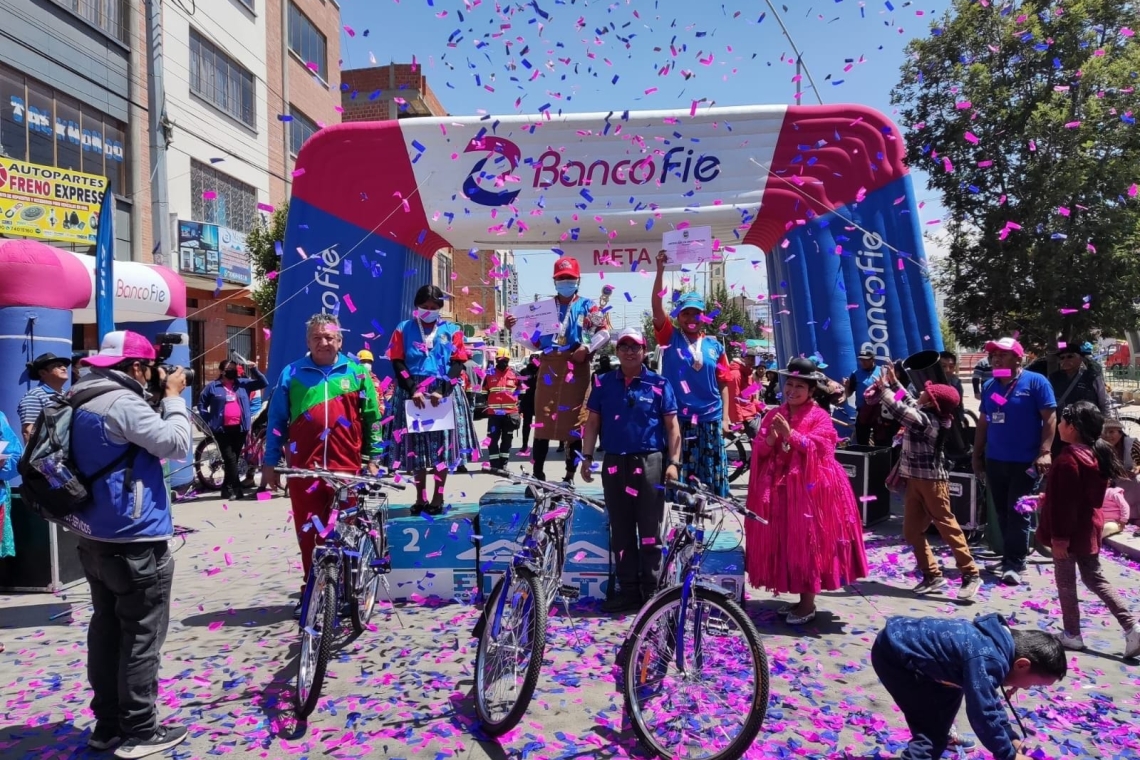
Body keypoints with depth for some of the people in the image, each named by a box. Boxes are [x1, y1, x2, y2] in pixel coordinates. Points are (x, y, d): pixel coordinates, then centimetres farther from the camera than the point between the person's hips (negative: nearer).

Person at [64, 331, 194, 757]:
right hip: (134, 540, -10)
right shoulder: (122, 402, -20)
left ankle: (107, 723, 26)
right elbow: (177, 445, -21)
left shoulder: (85, 403, 11)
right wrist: (173, 397, -10)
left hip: (93, 537, 10)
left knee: (107, 627, 16)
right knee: (142, 634, 1)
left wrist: (159, 398, 8)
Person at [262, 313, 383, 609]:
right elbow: (276, 421, 8)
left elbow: (371, 418, 8)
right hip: (304, 468, 1)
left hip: (347, 467, 0)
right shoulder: (291, 374, 6)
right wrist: (270, 463, 6)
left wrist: (373, 459, 6)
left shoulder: (356, 373, 5)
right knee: (308, 534, 7)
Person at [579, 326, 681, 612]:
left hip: (650, 463, -3)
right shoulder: (603, 383, 8)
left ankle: (652, 592, 12)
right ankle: (628, 591, 19)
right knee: (621, 532, 9)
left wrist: (673, 462, -8)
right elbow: (593, 422, 11)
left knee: (650, 533, 3)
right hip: (614, 464, 3)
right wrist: (587, 456, 3)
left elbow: (672, 426, 0)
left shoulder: (659, 384, 1)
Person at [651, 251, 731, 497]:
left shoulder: (714, 345, 6)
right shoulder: (670, 338, 1)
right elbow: (657, 307, -12)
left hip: (710, 421, 2)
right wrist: (660, 271, -20)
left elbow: (723, 384, 8)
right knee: (677, 475, 4)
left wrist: (725, 417, 2)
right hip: (678, 419, -2)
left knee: (711, 478, 9)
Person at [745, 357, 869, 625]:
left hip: (809, 488, -5)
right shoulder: (773, 415, 10)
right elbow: (759, 450, 5)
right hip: (778, 488, 5)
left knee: (807, 542, -2)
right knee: (784, 542, 9)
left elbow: (818, 449, -16)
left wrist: (790, 434, -21)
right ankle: (799, 598, 22)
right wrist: (771, 438, -15)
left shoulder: (819, 417, -4)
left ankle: (808, 603, 9)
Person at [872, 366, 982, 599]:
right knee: (912, 530, 8)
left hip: (931, 481, -9)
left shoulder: (927, 420, -21)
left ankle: (971, 574, 8)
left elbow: (899, 410, -26)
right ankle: (932, 575, 14)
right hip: (916, 480, 9)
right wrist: (893, 381, 21)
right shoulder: (922, 414, 6)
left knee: (947, 527, -2)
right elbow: (908, 403, 24)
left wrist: (882, 387, -16)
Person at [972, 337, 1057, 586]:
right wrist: (977, 455, 14)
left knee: (1018, 513, -1)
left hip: (1024, 461, -6)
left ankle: (1016, 563, 6)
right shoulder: (989, 386, 10)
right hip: (994, 460, 6)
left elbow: (1049, 418, -9)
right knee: (1002, 512, 12)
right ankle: (1009, 557, 23)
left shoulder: (1035, 382, -6)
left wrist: (1044, 452, -17)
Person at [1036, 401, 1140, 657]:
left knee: (1065, 582, 6)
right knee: (1095, 578, 18)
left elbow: (1065, 503, -23)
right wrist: (1047, 499, 24)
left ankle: (1072, 635, 16)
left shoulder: (1068, 458, -23)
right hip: (1088, 528, 8)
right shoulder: (1096, 454, 5)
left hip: (1070, 532, -8)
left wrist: (1059, 537, -18)